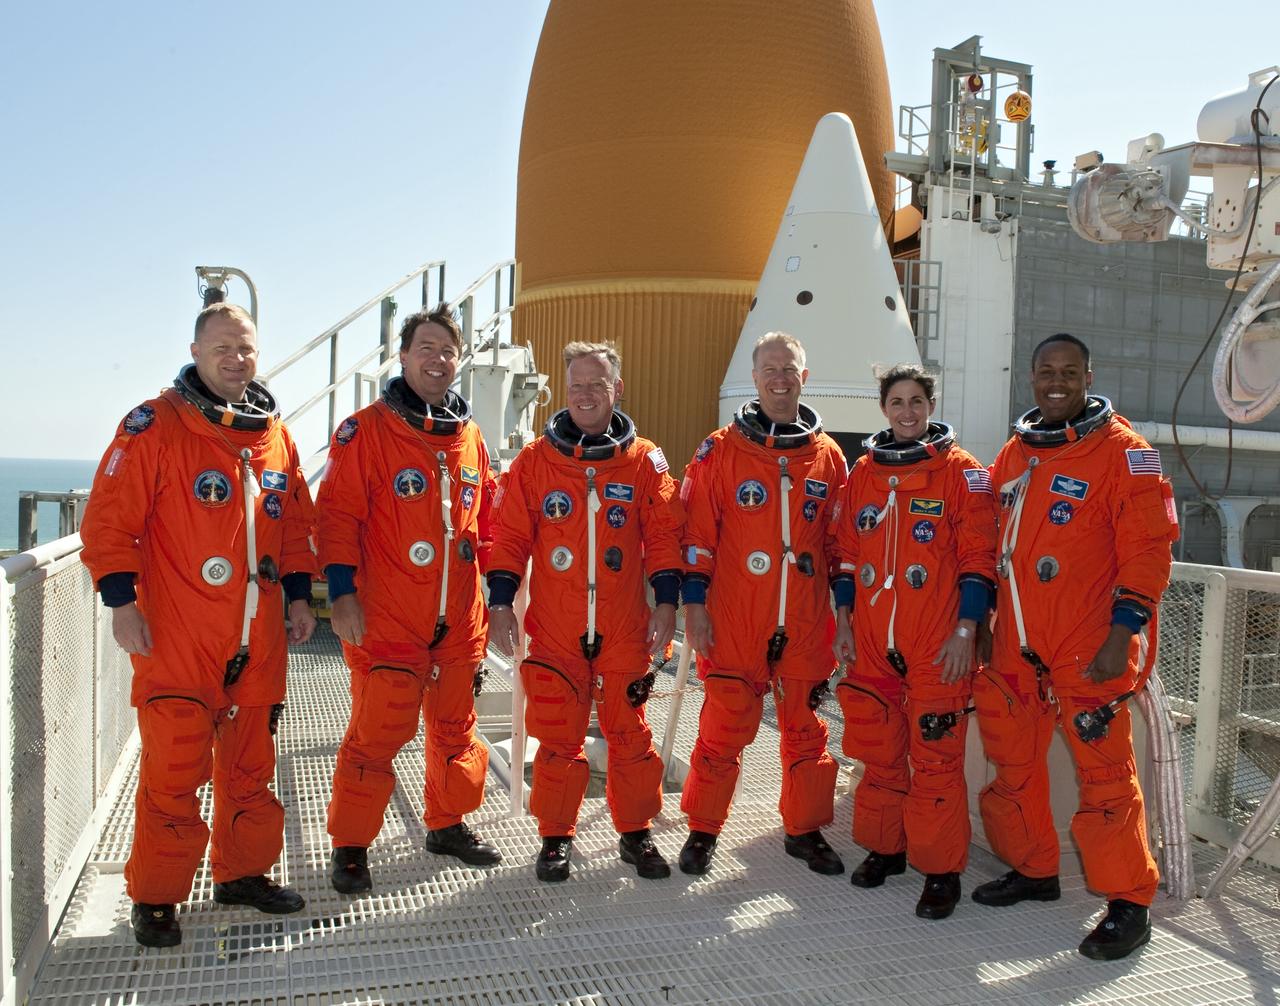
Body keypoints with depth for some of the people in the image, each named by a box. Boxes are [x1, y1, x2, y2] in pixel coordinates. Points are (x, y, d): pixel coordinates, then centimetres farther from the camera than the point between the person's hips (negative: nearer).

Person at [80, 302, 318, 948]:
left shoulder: (275, 434, 12)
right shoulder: (155, 426, -5)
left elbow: (296, 524, 18)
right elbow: (109, 521, -8)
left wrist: (298, 596, 14)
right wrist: (121, 601, -14)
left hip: (258, 639, 5)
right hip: (177, 638, -5)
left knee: (251, 763, 14)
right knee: (174, 771, -1)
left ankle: (243, 873, 30)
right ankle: (154, 898, 15)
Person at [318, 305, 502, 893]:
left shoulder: (469, 436, 11)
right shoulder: (366, 430, -5)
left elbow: (486, 519, 17)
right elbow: (337, 514, -9)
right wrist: (342, 592, -15)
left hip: (459, 618, 6)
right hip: (385, 618, -5)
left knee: (455, 726, 16)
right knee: (377, 733, -2)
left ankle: (447, 823, 34)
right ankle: (350, 845, 15)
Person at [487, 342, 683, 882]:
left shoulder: (645, 461, 3)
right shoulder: (535, 460, 3)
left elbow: (663, 535, 4)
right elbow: (511, 537, 3)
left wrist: (666, 601, -2)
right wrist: (500, 602, -3)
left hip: (626, 629, 0)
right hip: (554, 628, 0)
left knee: (629, 732, 8)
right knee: (558, 736, 5)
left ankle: (636, 832, 25)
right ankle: (556, 837, 21)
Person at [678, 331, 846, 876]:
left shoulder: (828, 456, 8)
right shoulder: (721, 450, 0)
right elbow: (697, 531, -2)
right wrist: (694, 603, -6)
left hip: (806, 624, 3)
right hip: (734, 622, -3)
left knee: (805, 729, 12)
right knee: (724, 729, 2)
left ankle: (805, 830, 28)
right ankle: (703, 830, 20)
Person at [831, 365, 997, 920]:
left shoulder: (961, 471, -1)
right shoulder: (863, 472, 12)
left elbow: (978, 557, -5)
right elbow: (846, 551, 15)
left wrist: (965, 630, -11)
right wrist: (844, 619, 9)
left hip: (937, 645, -4)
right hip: (871, 641, 4)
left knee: (936, 756, -2)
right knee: (878, 750, 12)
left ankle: (941, 870, 11)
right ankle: (884, 847, 29)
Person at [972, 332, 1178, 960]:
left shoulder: (1123, 452, -6)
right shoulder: (1014, 453, 13)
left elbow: (1147, 550, -11)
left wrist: (1122, 636, -17)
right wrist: (981, 624, 16)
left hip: (1088, 649, -6)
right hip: (1015, 647, 7)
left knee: (1104, 776, -3)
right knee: (1012, 766, 14)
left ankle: (1129, 902, 12)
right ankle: (1032, 872, 32)